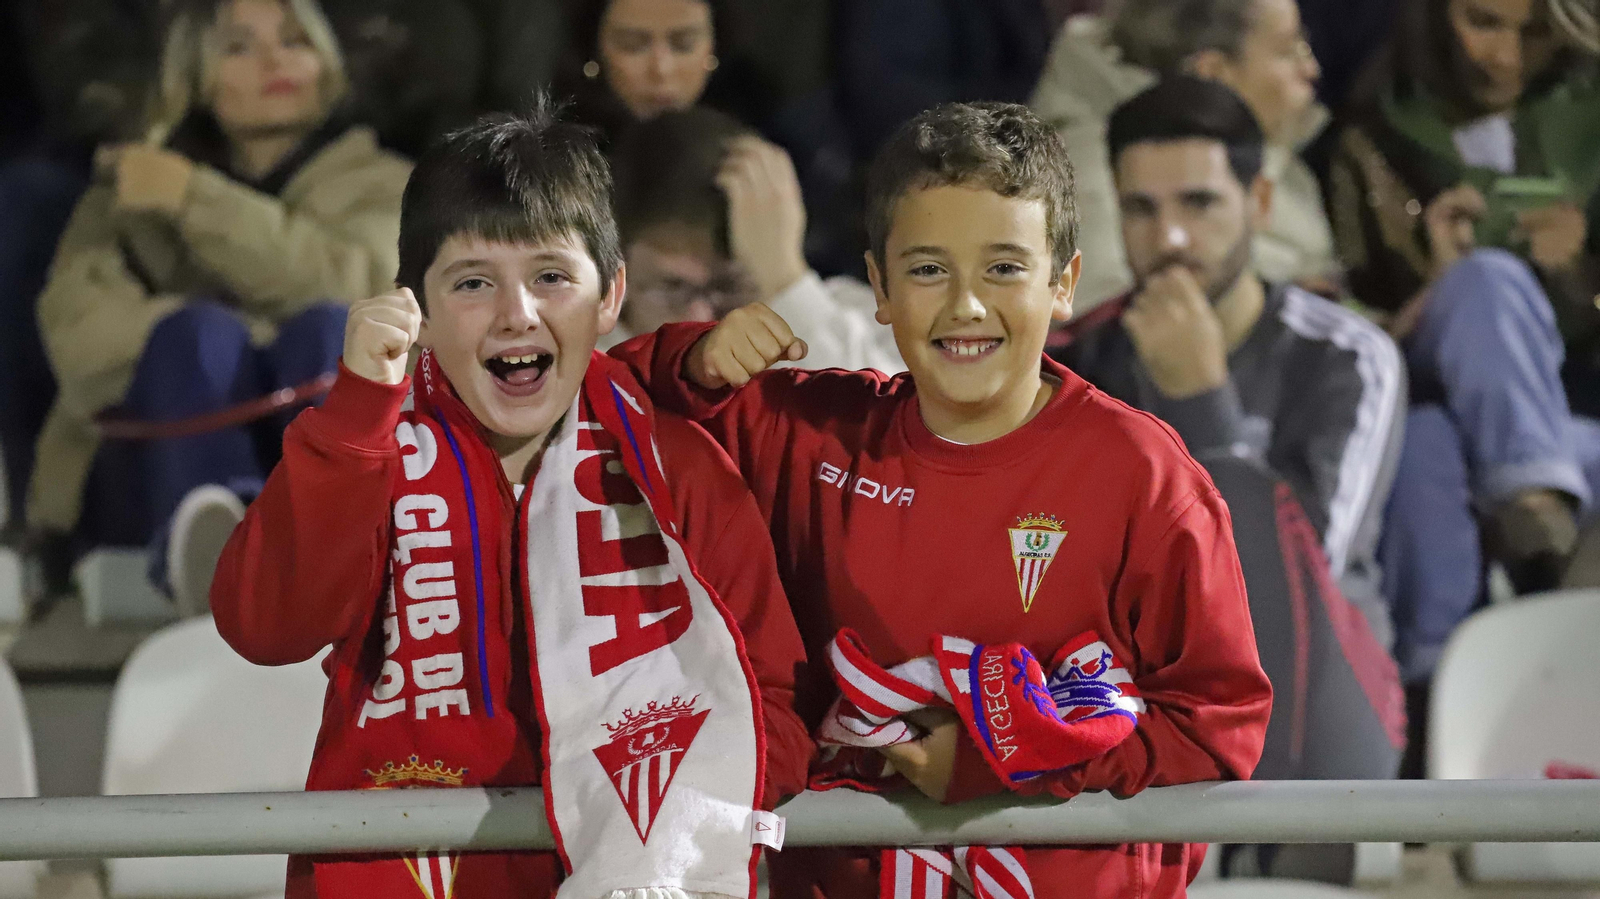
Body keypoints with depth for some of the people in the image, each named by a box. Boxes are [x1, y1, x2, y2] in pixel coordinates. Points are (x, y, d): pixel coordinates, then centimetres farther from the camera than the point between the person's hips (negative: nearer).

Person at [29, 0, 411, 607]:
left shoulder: (378, 183, 17)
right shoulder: (132, 182, 17)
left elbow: (345, 285, -7)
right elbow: (77, 326, -4)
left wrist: (194, 198, -12)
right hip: (165, 463, 0)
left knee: (327, 331, -28)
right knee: (199, 332, -29)